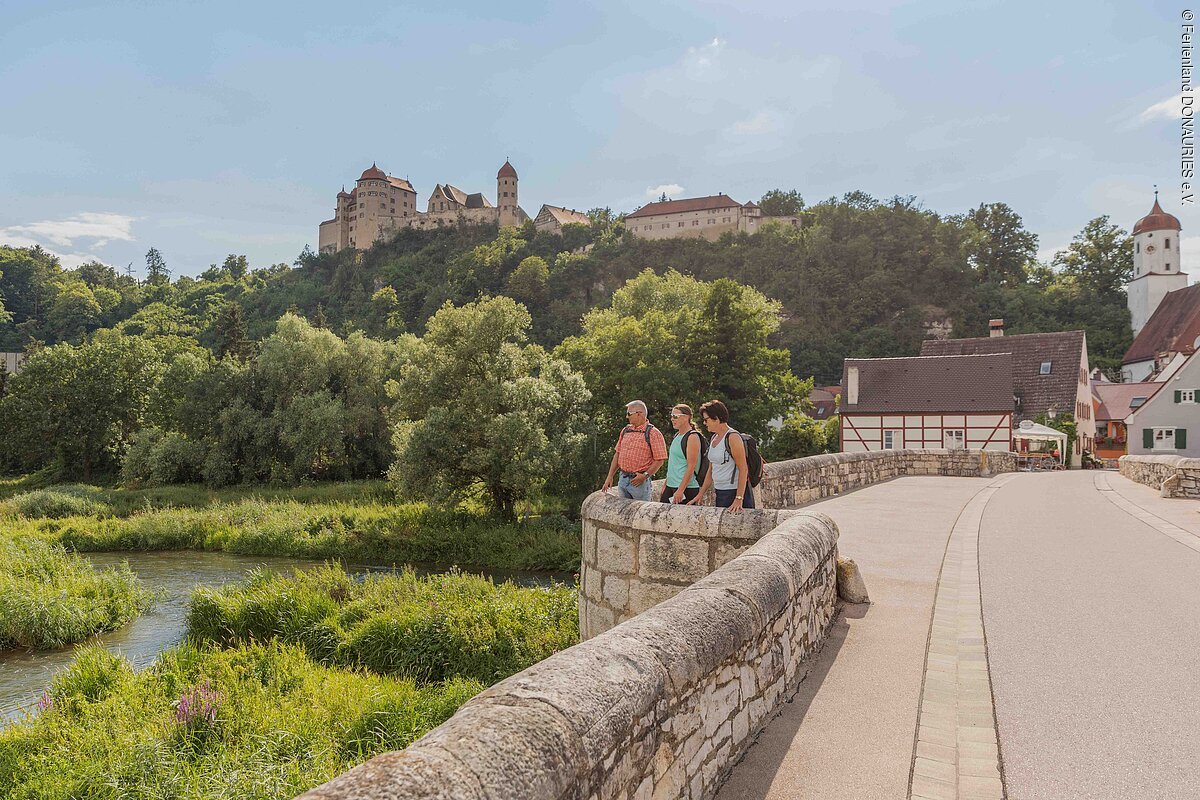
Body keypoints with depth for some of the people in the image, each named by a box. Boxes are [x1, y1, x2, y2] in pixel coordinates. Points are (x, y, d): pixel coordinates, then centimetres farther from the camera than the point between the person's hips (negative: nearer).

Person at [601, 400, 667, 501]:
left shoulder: (653, 433, -8)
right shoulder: (625, 430, 11)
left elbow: (659, 460, -11)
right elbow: (617, 454, 16)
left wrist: (645, 476, -18)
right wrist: (610, 476, 11)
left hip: (640, 482, -6)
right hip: (623, 479, 6)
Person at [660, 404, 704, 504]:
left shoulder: (692, 437, -12)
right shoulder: (677, 435, 16)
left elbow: (691, 467, -18)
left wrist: (680, 490, -21)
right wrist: (665, 485, 19)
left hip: (686, 488, -9)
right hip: (670, 486, 9)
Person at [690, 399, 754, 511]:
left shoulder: (733, 438, -12)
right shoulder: (714, 438, 13)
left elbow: (743, 469, -17)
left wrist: (739, 499, -22)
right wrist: (700, 495, 16)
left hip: (734, 492, -8)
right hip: (719, 493, 8)